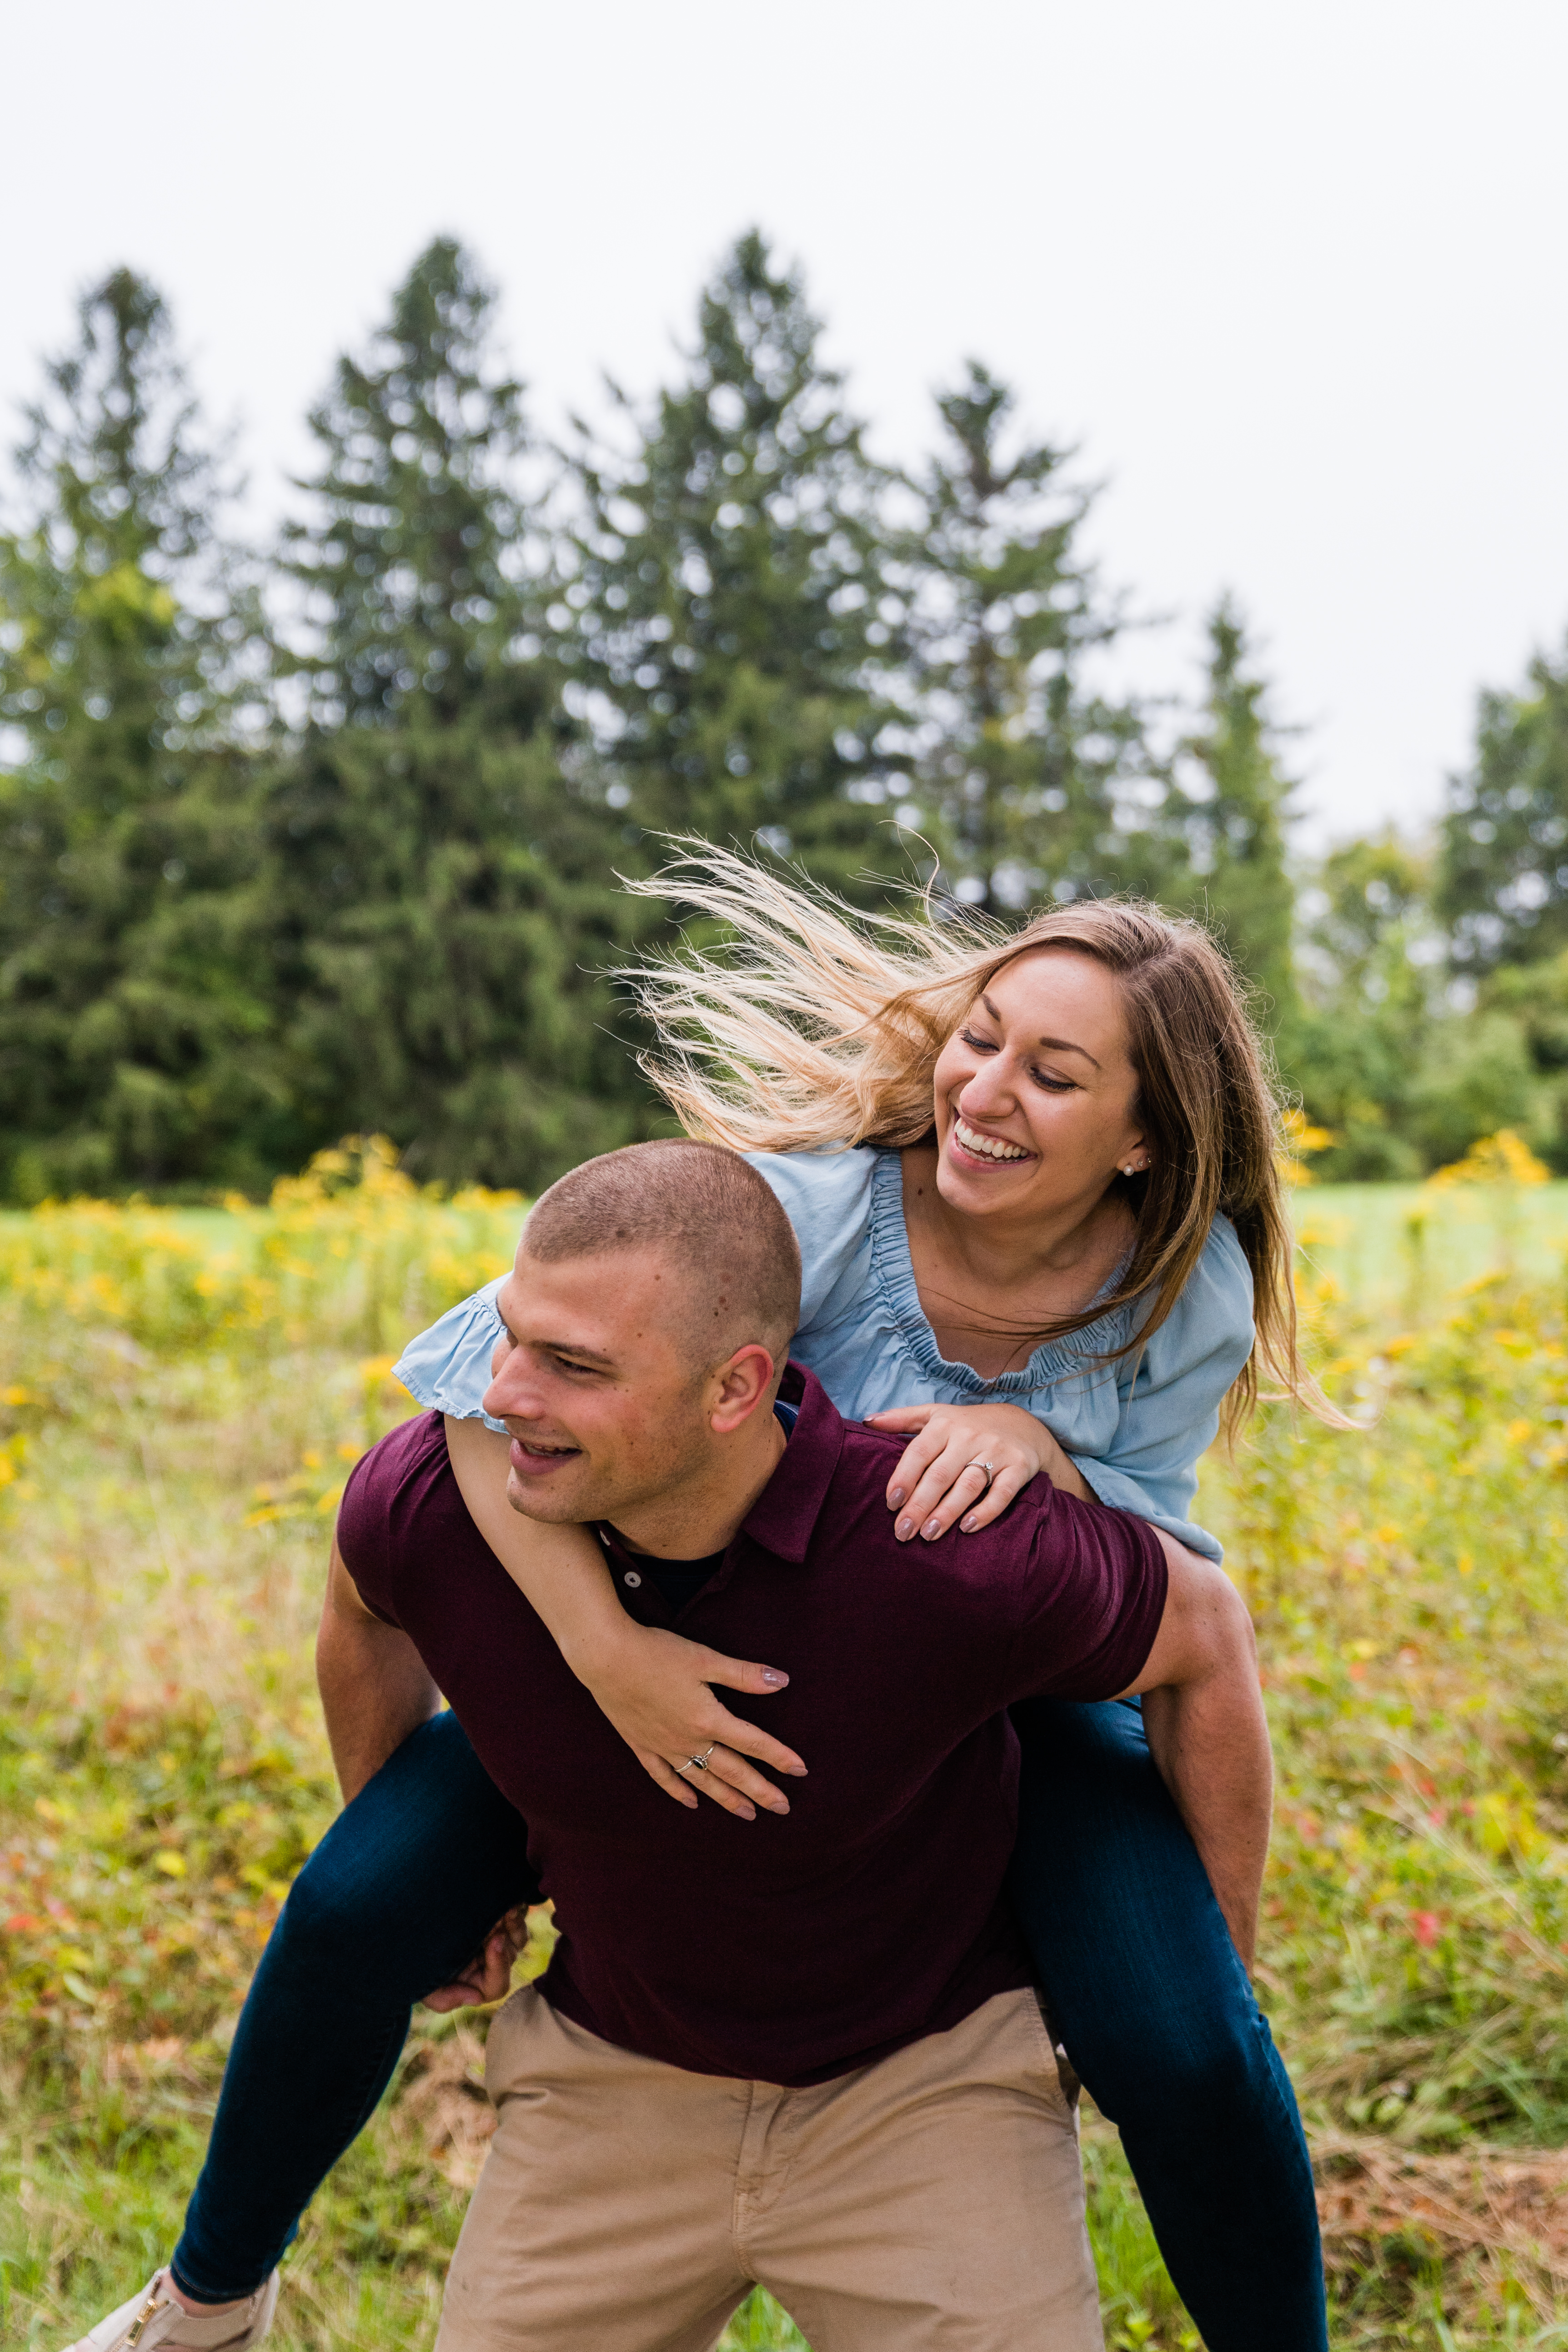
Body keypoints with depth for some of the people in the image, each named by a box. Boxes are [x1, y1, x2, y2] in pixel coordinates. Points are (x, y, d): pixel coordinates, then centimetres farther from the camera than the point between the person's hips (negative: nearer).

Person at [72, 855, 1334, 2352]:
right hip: (717, 1646, -1)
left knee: (1182, 2048, -23)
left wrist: (1037, 1447, -31)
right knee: (360, 1907, -12)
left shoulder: (1187, 1286, -20)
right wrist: (604, 1650, -44)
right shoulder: (821, 1202, -31)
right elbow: (493, 1373, -34)